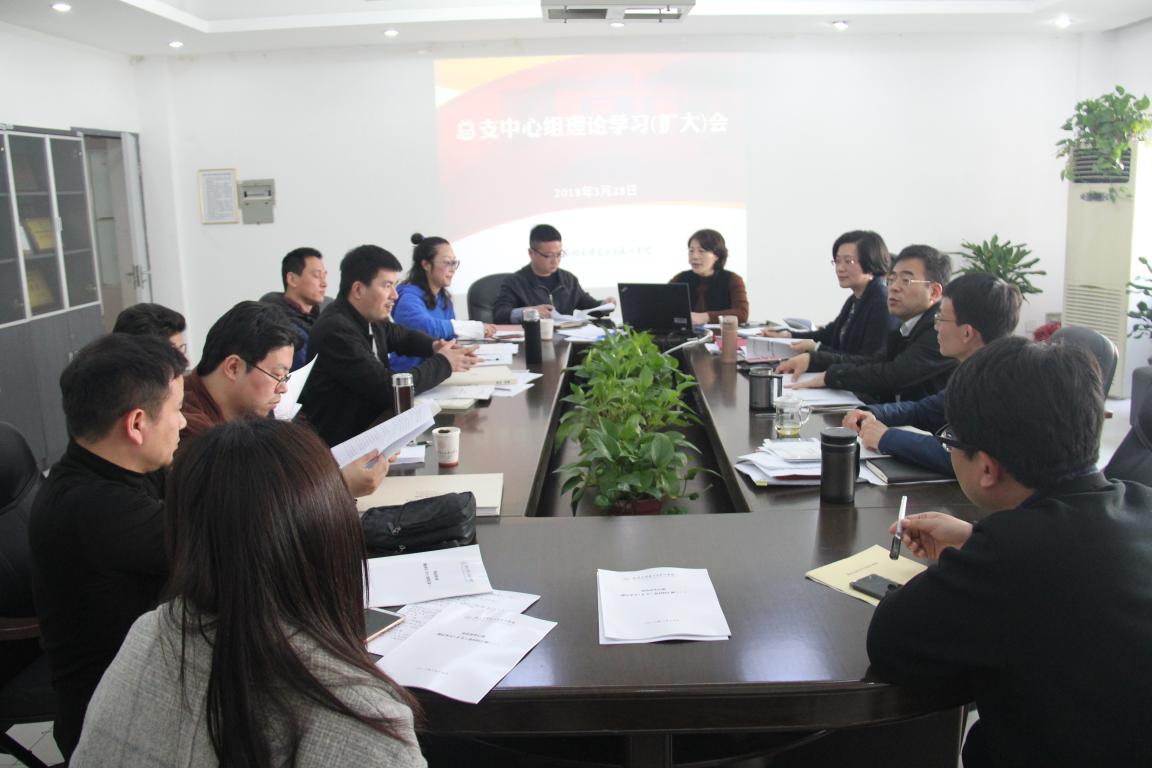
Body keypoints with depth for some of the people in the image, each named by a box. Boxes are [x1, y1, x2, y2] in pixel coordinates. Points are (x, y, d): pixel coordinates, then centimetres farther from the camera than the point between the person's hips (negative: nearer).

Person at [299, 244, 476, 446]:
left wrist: (435, 346, 1)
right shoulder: (336, 331, -23)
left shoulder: (368, 317, 1)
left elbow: (402, 336, 23)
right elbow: (390, 388, -24)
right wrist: (443, 363, -12)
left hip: (372, 419, 8)